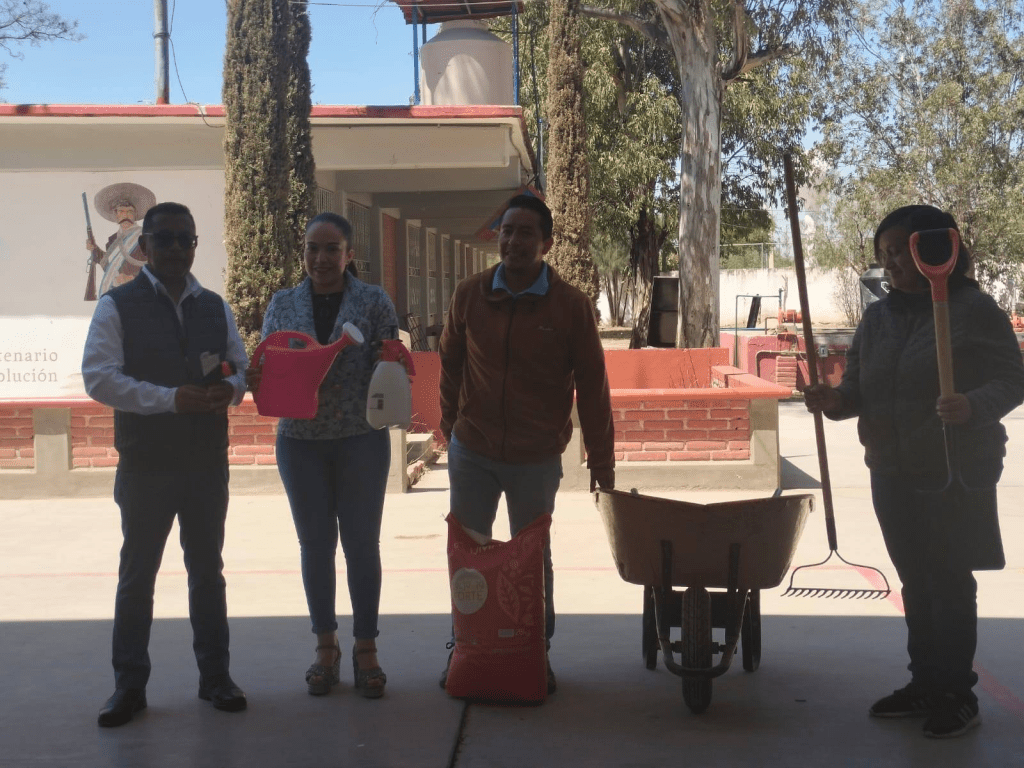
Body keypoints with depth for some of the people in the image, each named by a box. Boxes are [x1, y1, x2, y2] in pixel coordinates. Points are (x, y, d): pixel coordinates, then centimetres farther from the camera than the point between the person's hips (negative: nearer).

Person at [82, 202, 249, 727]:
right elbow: (99, 378, -12)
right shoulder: (118, 306, -3)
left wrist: (232, 388, -11)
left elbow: (242, 365, 14)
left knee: (208, 570, 12)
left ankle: (214, 675, 23)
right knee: (137, 574, 6)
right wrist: (170, 398, -21)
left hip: (207, 461, 4)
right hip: (145, 463, -3)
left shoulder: (216, 307, 11)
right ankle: (129, 685, 16)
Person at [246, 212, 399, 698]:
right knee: (315, 544, 9)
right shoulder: (283, 304, 6)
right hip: (301, 441, 2)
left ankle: (366, 649, 16)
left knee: (362, 543, 4)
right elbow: (266, 367, 9)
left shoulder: (373, 302, -1)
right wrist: (254, 380, -13)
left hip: (361, 439, -2)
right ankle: (325, 648, 23)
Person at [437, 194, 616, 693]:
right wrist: (451, 431, 11)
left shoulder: (571, 305, -8)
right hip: (472, 451, 2)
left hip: (537, 459, -2)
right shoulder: (469, 295, -2)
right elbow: (450, 367, 8)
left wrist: (602, 462, -4)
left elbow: (592, 387, -5)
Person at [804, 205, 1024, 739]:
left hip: (956, 472, -6)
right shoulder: (877, 316, 7)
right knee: (915, 580, 14)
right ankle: (925, 683, 27)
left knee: (949, 581, 1)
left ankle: (958, 695, 13)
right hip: (892, 473, 6)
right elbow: (861, 389, 10)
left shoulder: (975, 309, -10)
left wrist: (974, 405, -31)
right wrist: (836, 400, -12)